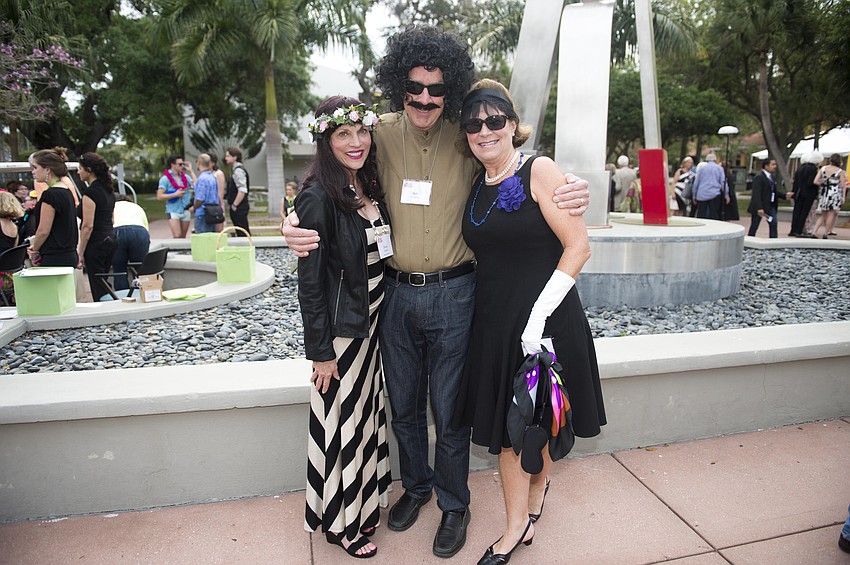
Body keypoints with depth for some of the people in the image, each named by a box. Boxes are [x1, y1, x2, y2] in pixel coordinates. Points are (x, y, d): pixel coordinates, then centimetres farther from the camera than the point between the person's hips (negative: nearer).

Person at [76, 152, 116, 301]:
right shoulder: (108, 190, 12)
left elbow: (88, 226, -17)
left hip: (96, 243, -9)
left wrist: (80, 252, -13)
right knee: (104, 285, 15)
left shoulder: (90, 192, -14)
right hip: (110, 239, 9)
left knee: (98, 289, -3)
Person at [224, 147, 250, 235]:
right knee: (244, 233, 12)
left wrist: (234, 205, -19)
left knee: (242, 233, -8)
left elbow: (242, 190, -22)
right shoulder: (235, 169, 17)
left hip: (239, 208, -10)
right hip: (238, 208, 10)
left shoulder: (238, 170, -14)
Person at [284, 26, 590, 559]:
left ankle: (454, 504, 38)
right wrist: (297, 222, -13)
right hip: (395, 292, 3)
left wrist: (569, 195, -20)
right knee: (404, 406, 19)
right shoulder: (382, 134, -1)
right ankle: (416, 485, 47)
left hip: (453, 295, -2)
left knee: (450, 410, 11)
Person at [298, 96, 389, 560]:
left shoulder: (370, 186, 5)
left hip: (372, 322, 8)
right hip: (340, 328, -7)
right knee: (341, 423, 8)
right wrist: (320, 350, -15)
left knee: (366, 413, 20)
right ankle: (338, 523, 30)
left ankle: (362, 503, 41)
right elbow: (309, 280, -17)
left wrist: (382, 319, 11)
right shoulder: (319, 196, -18)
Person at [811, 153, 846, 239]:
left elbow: (815, 181, -3)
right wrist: (843, 197, -1)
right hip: (835, 193, -4)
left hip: (824, 193, 4)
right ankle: (825, 233, 5)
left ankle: (814, 231, -1)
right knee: (831, 214, 5)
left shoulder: (823, 168, 2)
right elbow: (843, 185, -6)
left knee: (823, 214, 12)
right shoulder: (840, 171, -7)